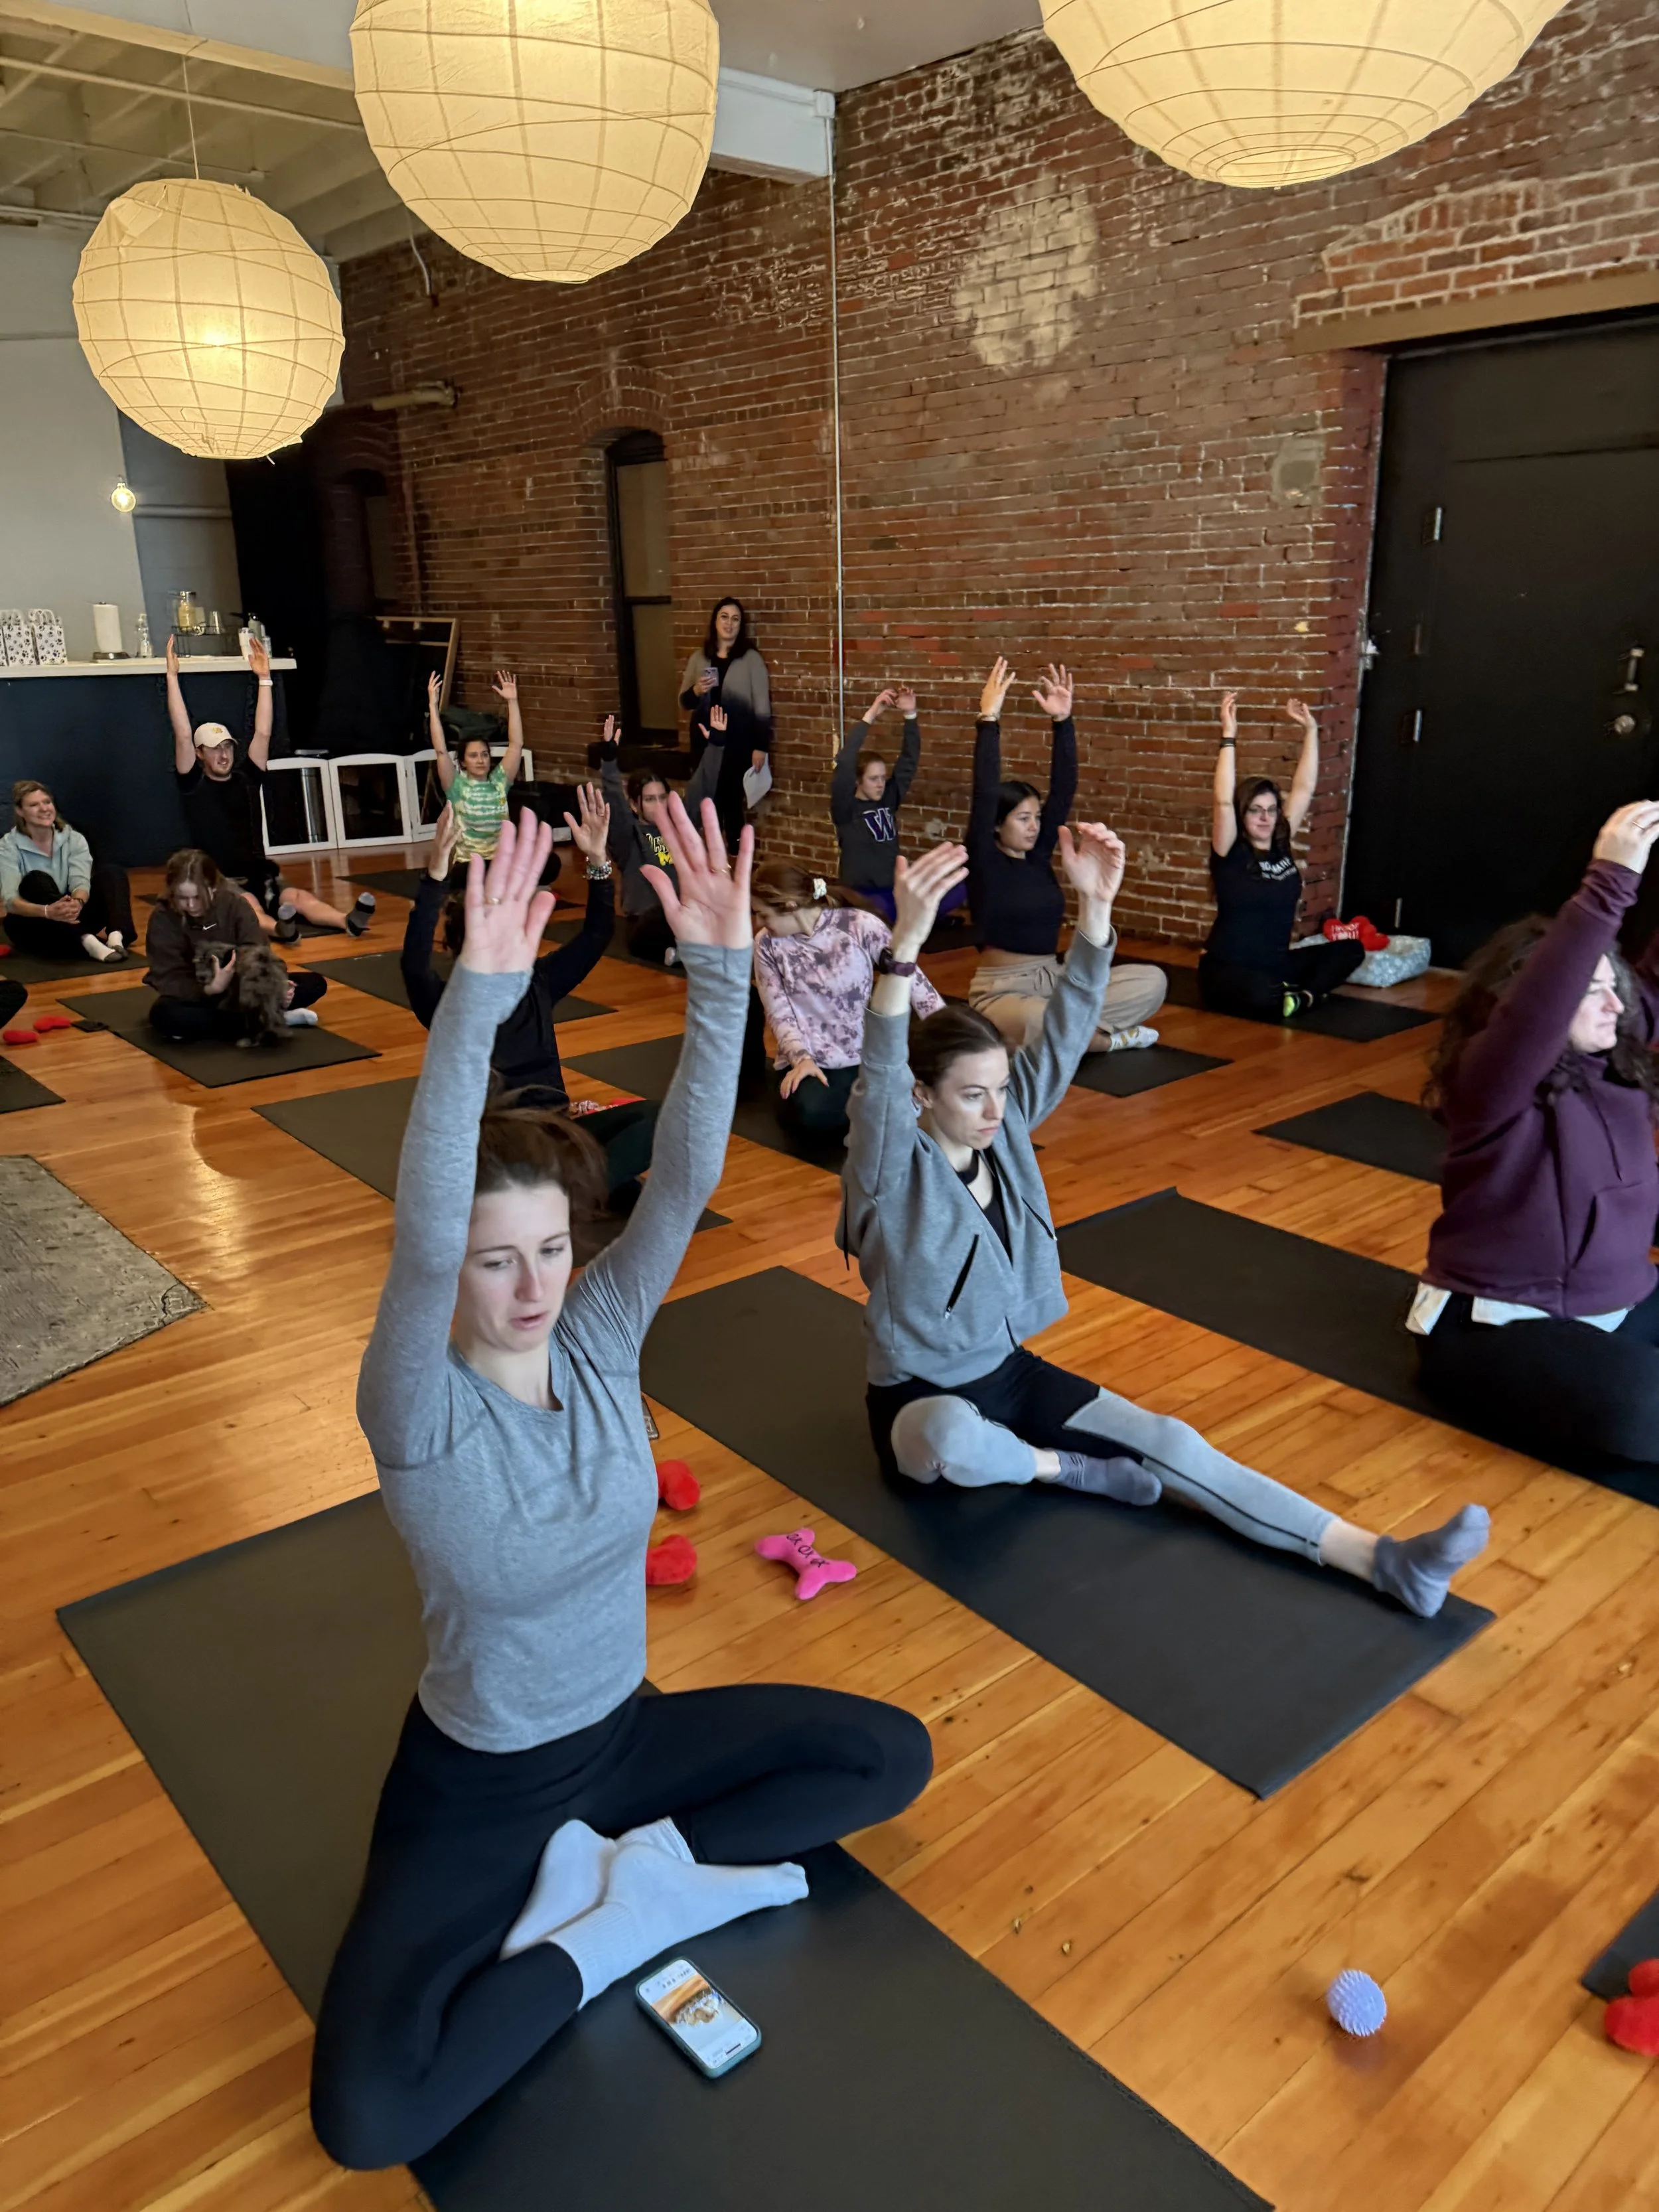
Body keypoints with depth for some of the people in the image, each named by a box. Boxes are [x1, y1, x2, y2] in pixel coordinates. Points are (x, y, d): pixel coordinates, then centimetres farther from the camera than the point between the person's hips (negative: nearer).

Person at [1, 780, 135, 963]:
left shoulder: (74, 839, -2)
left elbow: (81, 882, -17)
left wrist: (78, 903, -44)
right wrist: (48, 911, -45)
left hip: (72, 919, 3)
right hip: (31, 924, -3)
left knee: (110, 871, -17)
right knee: (37, 881, -33)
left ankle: (117, 936, -42)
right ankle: (86, 941, -52)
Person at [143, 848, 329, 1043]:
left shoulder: (233, 903, -12)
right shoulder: (162, 918, -15)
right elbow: (170, 979, -21)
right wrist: (210, 989, -41)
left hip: (239, 988, 2)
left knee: (315, 984, -13)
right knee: (164, 1014, -39)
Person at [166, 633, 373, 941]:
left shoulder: (246, 778, 13)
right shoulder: (194, 785, 3)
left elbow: (263, 733, 6)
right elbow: (182, 736, -8)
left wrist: (264, 678, 2)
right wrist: (172, 676, -12)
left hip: (261, 879, 4)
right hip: (219, 886, -3)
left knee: (298, 897, -26)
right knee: (248, 906, -35)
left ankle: (349, 921, -53)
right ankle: (278, 928, -68)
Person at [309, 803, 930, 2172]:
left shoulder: (599, 1341, -13)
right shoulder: (418, 1415, -25)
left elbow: (686, 1178, -27)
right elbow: (419, 1239, -46)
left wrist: (722, 968, -40)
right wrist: (478, 1000, -57)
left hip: (620, 1728, 4)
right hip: (477, 1782, -4)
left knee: (892, 1756, -1)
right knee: (365, 2115, -22)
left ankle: (605, 1866, 0)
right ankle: (622, 1925, 0)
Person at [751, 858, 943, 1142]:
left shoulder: (861, 925, -10)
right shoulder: (767, 944, -1)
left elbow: (912, 981, -6)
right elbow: (779, 1013, -1)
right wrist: (801, 1058, -19)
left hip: (866, 1056, 0)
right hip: (809, 1062, 0)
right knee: (811, 1112, -33)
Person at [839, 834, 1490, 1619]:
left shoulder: (1003, 1131, -4)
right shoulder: (890, 1171, -21)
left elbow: (1063, 1035, -15)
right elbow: (876, 1076, -42)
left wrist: (1095, 907, -30)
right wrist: (906, 943, -59)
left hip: (1010, 1372, 6)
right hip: (920, 1400, -5)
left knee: (1171, 1443, -10)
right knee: (958, 1439, -43)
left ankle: (1381, 1561, -14)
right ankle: (1069, 1471, -9)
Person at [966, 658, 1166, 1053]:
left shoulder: (1038, 854, 7)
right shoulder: (984, 863, -8)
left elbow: (1064, 790, 2)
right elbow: (984, 793, -21)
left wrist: (1063, 722, -8)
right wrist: (989, 720, -25)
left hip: (1054, 981, 6)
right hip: (1002, 992, -6)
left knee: (1153, 981, -11)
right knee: (1042, 1024, -42)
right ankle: (1110, 1039, -12)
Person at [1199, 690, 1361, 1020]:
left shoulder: (1281, 846, 5)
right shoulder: (1229, 854, -10)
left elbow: (1304, 789, 8)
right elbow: (1223, 801, -25)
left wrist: (1310, 729, 4)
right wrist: (1229, 736, -25)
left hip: (1276, 965, 8)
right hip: (1225, 971, -7)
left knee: (1351, 949, -3)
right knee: (1261, 993, -40)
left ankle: (1301, 997, -15)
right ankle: (1304, 993, -11)